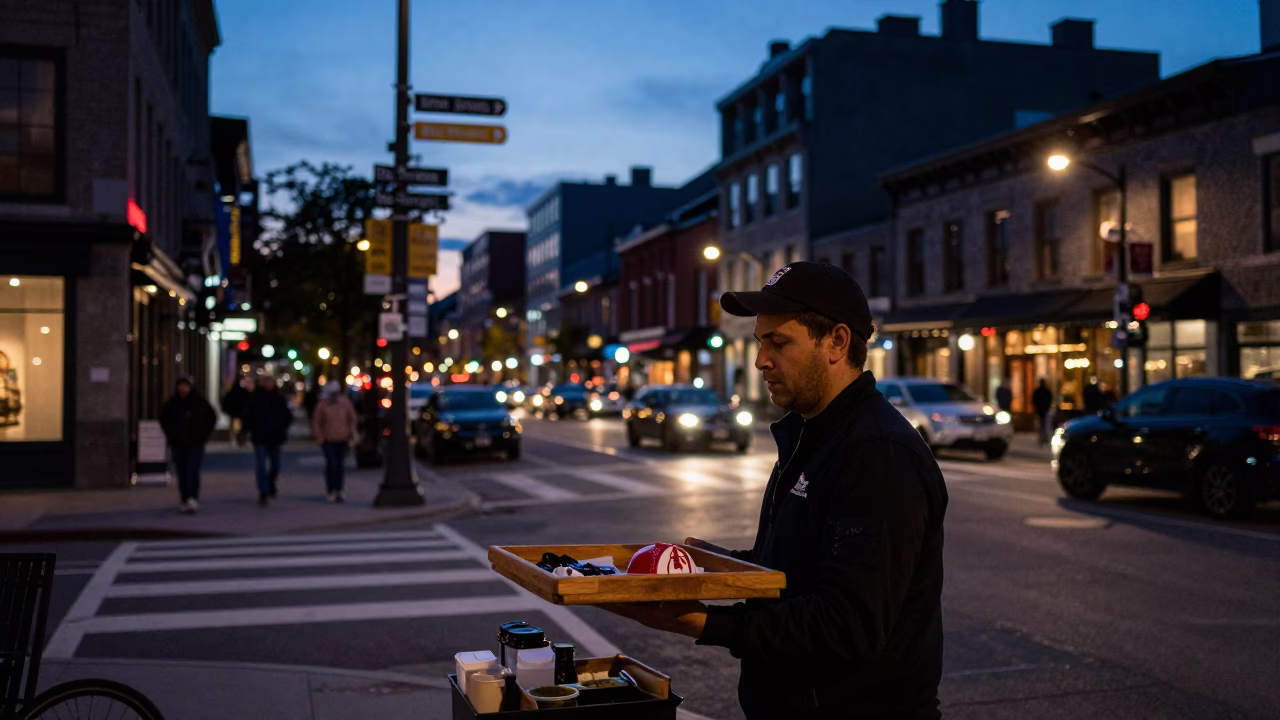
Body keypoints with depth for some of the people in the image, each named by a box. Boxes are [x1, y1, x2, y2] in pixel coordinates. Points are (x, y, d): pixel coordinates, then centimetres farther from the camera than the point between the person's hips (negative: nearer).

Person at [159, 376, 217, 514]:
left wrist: (204, 434, 5)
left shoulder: (200, 402, -2)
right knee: (181, 474, 4)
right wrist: (169, 434, 12)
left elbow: (212, 418, 10)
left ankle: (193, 499, -22)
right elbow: (163, 418, 19)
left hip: (195, 444, -2)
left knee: (192, 472, -15)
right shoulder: (172, 403, 2)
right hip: (177, 445, 2)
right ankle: (185, 501, 12)